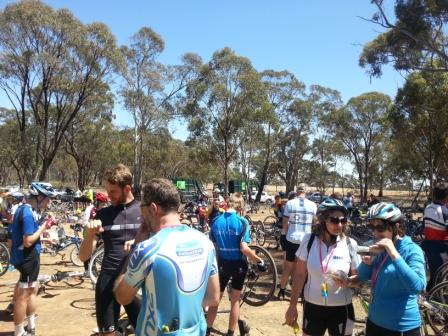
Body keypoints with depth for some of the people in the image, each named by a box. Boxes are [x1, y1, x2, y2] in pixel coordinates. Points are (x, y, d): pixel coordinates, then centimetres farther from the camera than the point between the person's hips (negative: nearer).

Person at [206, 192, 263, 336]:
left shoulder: (216, 221, -5)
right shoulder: (242, 222, -16)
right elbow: (244, 248, -22)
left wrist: (215, 263, 14)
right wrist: (259, 260, -10)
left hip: (223, 264, 2)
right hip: (238, 264, -2)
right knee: (235, 300, 15)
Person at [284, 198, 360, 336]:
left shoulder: (350, 244, -10)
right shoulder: (309, 240, -10)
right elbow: (299, 275, -3)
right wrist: (292, 306, 0)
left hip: (341, 309, 0)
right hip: (312, 307, 1)